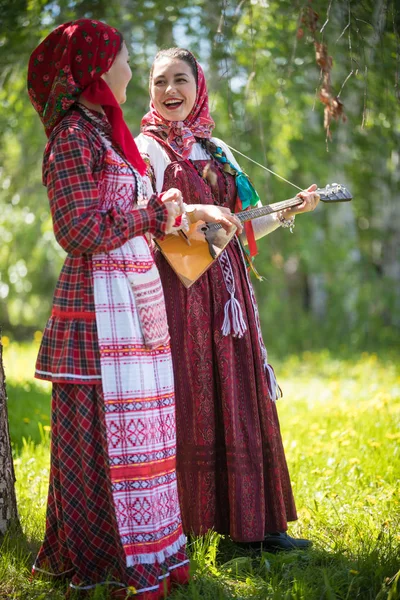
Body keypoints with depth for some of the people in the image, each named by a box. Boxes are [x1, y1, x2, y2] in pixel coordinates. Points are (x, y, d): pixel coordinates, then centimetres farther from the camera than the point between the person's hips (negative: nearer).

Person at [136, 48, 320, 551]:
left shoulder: (217, 151, 17)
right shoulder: (145, 148, 1)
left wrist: (291, 211, 11)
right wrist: (196, 212, -23)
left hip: (225, 292, 6)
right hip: (177, 288, -5)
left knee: (238, 403, 6)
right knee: (185, 403, -5)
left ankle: (250, 523, 13)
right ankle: (172, 525, 5)